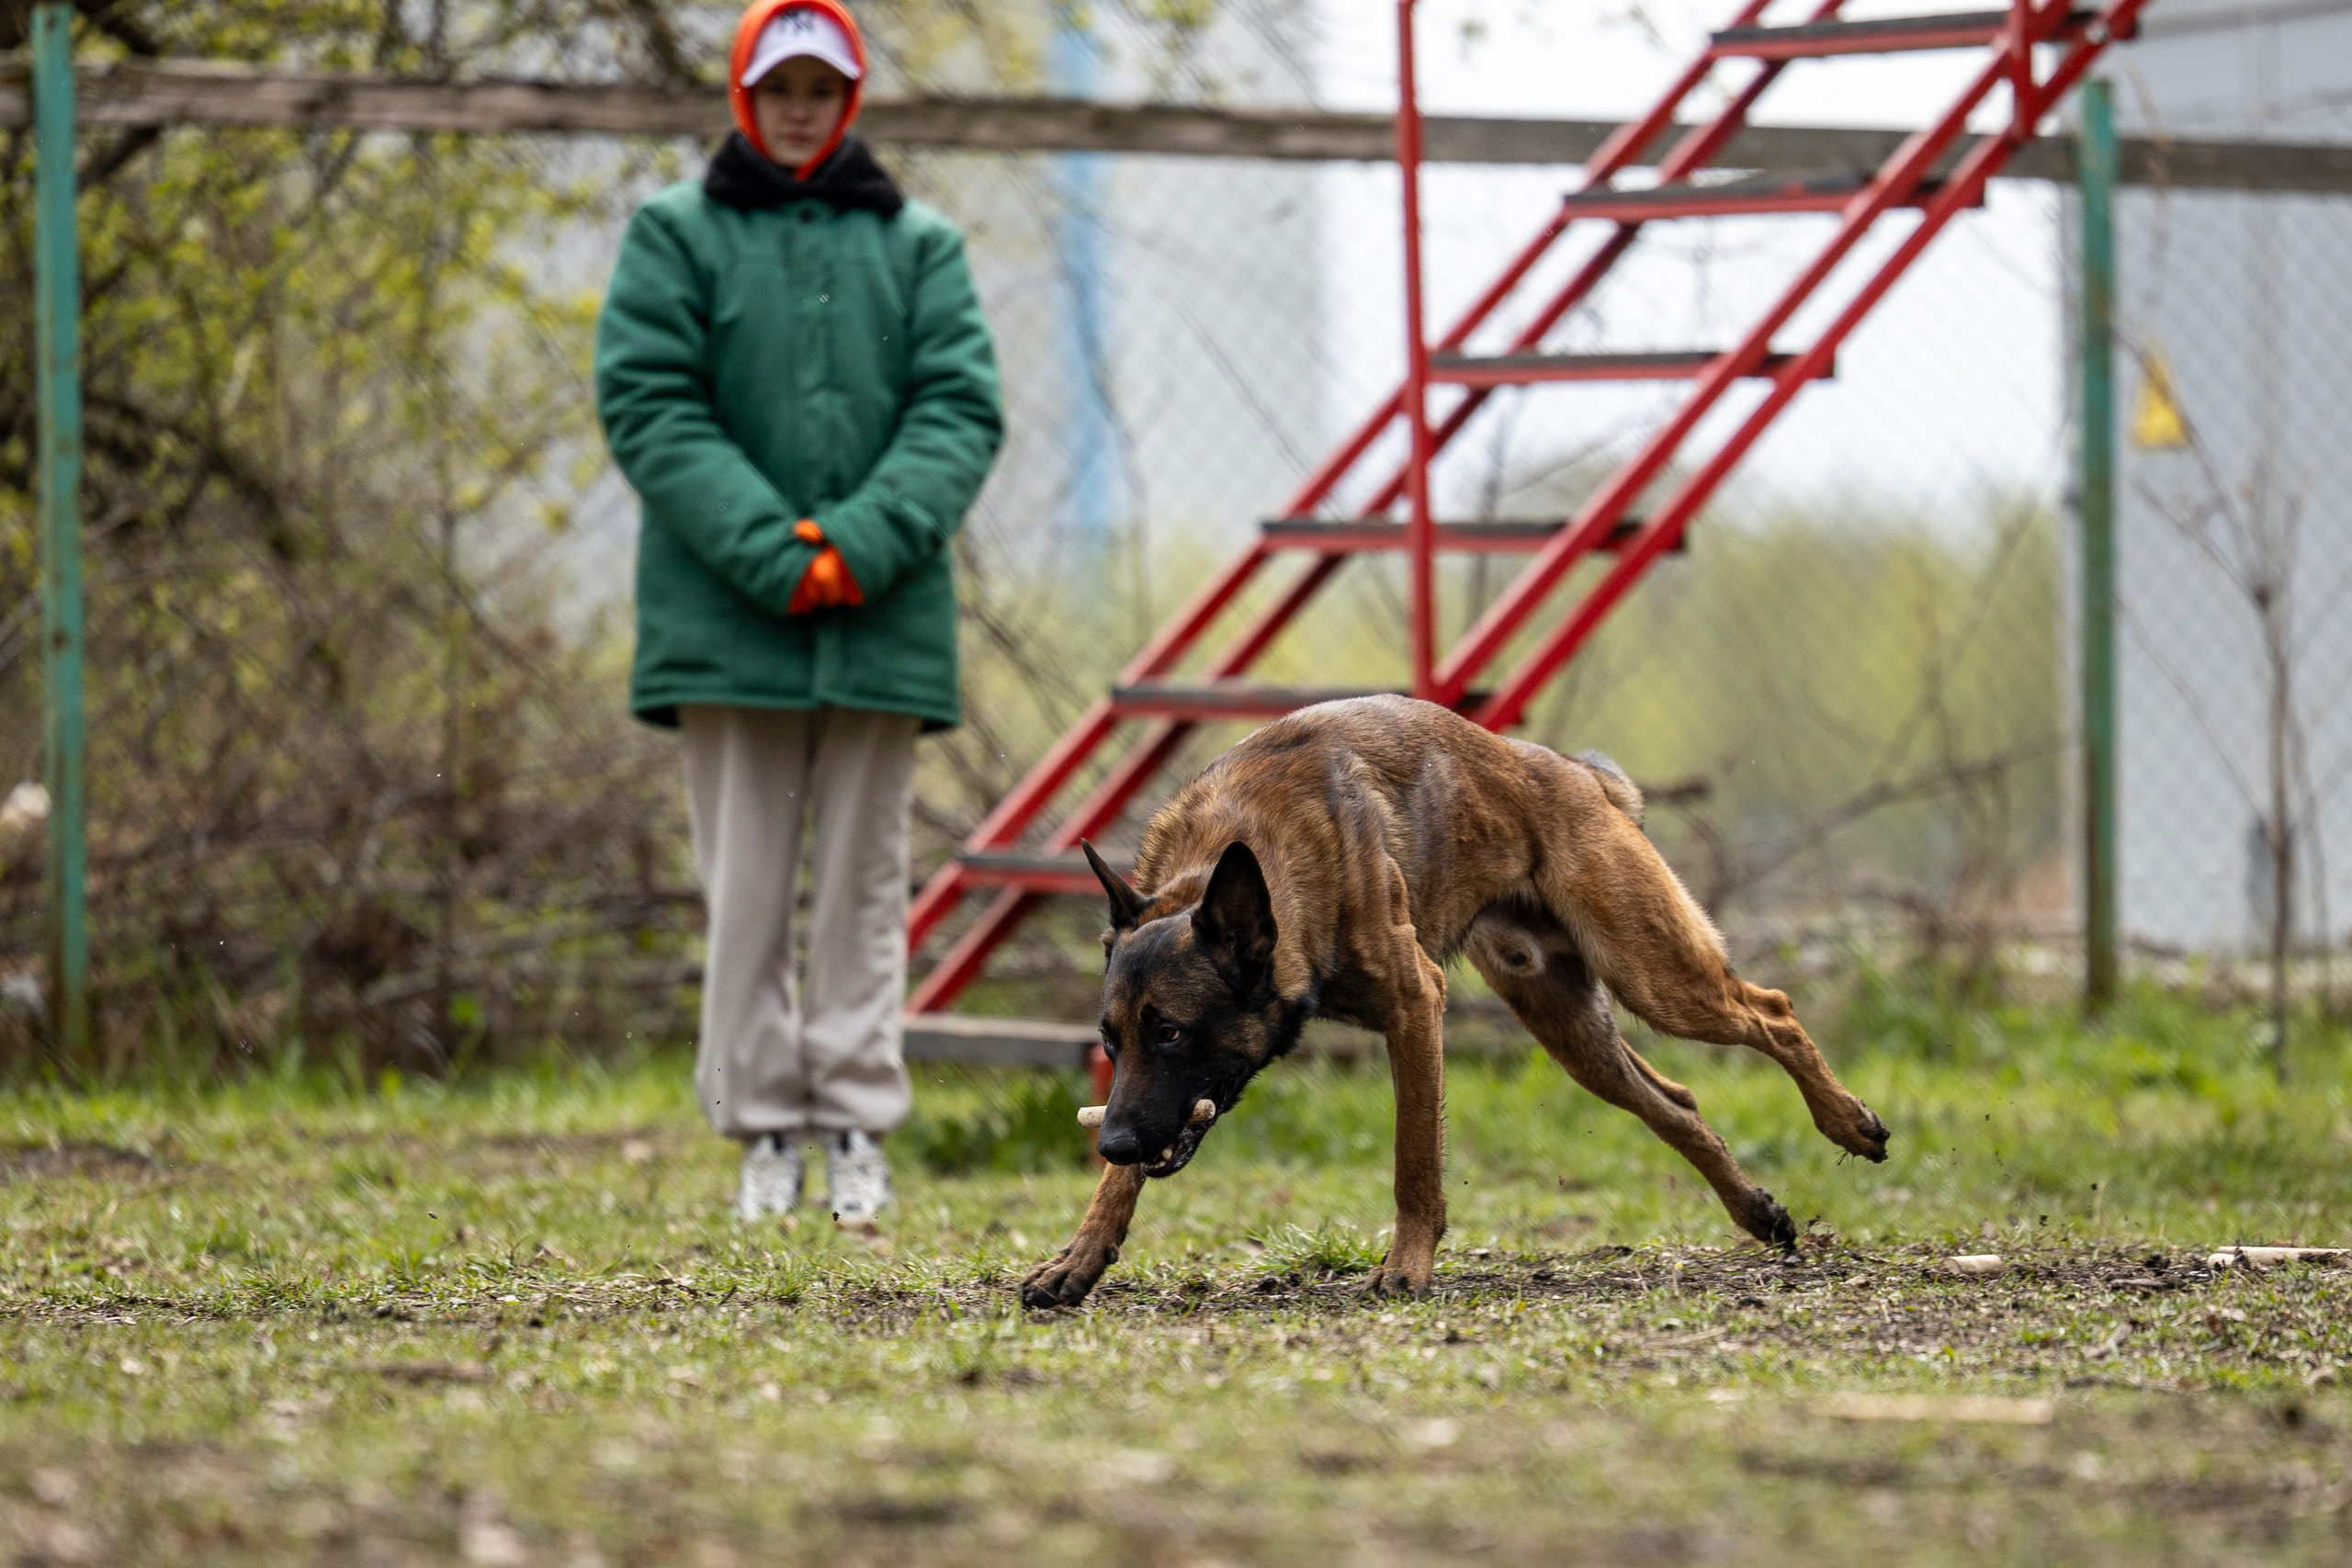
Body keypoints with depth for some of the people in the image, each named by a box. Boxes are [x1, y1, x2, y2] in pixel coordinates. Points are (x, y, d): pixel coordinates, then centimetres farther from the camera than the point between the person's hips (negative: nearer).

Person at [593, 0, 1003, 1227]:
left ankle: (856, 1125, 7)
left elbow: (960, 409, 1)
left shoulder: (918, 246, 11)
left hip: (884, 623, 2)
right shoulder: (676, 236, 5)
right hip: (727, 620, -2)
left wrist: (863, 546, -15)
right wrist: (773, 555, -15)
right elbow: (648, 403, -5)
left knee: (865, 881, 4)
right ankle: (764, 1130, 5)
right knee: (746, 886, 0)